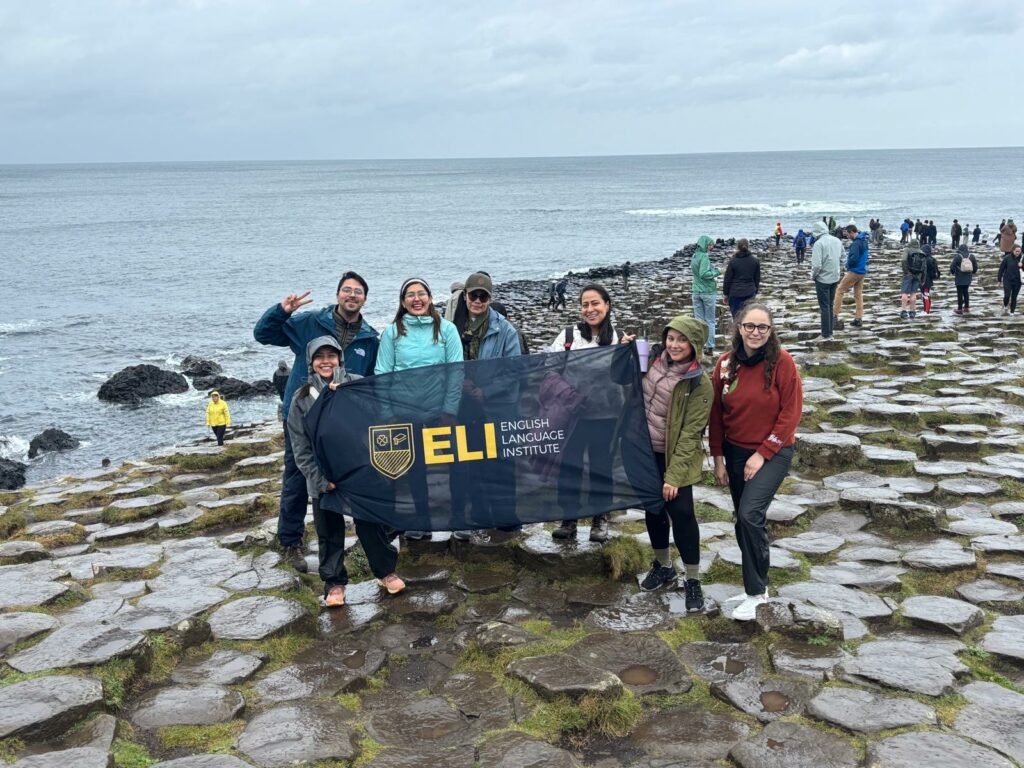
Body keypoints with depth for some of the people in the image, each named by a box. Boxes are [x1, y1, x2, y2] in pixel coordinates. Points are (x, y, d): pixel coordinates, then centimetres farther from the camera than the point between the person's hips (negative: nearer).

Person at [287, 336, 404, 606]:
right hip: (324, 480, 1)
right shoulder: (302, 398, 1)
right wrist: (321, 479, -8)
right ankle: (334, 581, 23)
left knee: (370, 524, 7)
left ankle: (385, 571, 25)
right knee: (329, 532, 9)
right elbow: (300, 447, -1)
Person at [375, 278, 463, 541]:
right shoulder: (392, 332, 0)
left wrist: (450, 410, -7)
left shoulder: (446, 329, -3)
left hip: (439, 411, -1)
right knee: (413, 466, 10)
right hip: (404, 412, 1)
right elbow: (382, 374, 1)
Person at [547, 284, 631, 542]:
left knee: (601, 467, 11)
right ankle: (568, 518, 19)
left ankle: (600, 519, 24)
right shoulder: (568, 335, -2)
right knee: (568, 466, 6)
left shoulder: (618, 338, 2)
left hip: (605, 415, 0)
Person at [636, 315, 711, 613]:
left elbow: (690, 433, -17)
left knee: (681, 513, -6)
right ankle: (662, 566, 35)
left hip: (676, 457, -5)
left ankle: (693, 580, 10)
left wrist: (674, 475, -20)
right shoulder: (654, 362, 0)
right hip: (646, 451, 5)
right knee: (653, 509, 15)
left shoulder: (700, 383, -17)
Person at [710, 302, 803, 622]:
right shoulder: (726, 364, -3)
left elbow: (791, 412, -13)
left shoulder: (782, 362, -13)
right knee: (745, 520, 12)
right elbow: (716, 413, 3)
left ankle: (755, 592, -5)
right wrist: (718, 458, 3)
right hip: (735, 452, 4)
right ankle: (758, 584, 30)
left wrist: (763, 454, -13)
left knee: (750, 515, -19)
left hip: (773, 453, -4)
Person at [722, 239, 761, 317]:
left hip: (735, 294, -3)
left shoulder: (733, 261, -9)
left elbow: (727, 279, -4)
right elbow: (757, 278, 10)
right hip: (750, 293, 3)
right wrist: (755, 291, 20)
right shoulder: (755, 261, 2)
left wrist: (726, 293, 6)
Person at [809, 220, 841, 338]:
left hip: (823, 279, -6)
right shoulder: (837, 240, 1)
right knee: (830, 305, 17)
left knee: (824, 307, 3)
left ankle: (826, 334, 8)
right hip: (835, 278, 6)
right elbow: (841, 256, 13)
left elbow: (816, 265, -25)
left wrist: (813, 276, -8)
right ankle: (829, 331, 23)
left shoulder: (819, 243, -21)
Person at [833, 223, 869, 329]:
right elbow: (867, 255, 20)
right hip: (863, 271, 9)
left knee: (839, 290, -1)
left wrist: (848, 265, -9)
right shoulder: (864, 241, 10)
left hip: (854, 272, -9)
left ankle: (834, 315, -1)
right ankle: (859, 319, 12)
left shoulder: (856, 243, -20)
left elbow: (854, 258, -27)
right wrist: (863, 263, 13)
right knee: (858, 294, 12)